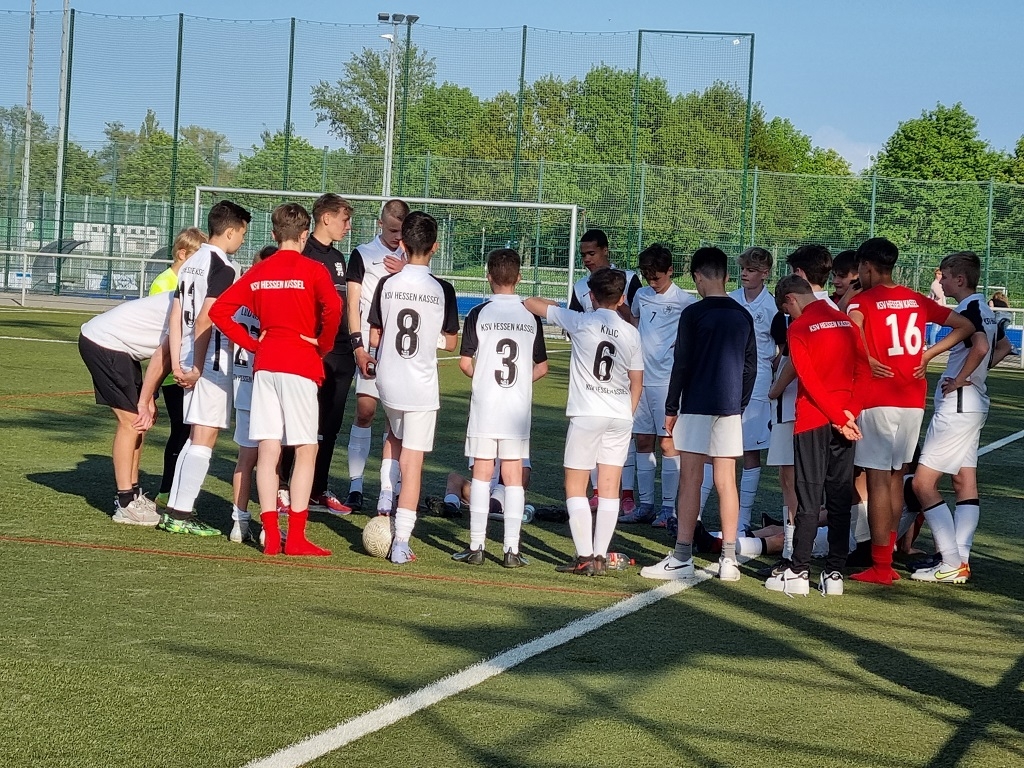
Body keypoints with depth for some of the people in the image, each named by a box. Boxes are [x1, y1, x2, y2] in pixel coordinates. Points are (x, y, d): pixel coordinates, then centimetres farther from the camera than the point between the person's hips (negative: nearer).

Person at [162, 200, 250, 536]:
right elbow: (204, 320, -20)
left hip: (194, 360, 9)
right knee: (204, 437, -4)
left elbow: (176, 317, 12)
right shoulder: (224, 267, -12)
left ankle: (174, 511, 16)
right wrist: (196, 368, -17)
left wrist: (177, 364, 12)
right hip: (212, 362, -9)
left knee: (196, 438, 16)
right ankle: (182, 514, -5)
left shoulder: (192, 263, 14)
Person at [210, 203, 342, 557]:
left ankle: (270, 535, 4)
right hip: (300, 365, -5)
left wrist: (252, 343, 10)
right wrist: (324, 345, -6)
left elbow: (219, 310, 6)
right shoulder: (313, 270, -5)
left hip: (264, 365, 5)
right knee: (306, 450, 1)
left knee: (267, 450, 5)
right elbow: (332, 308, -22)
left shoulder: (258, 272, 10)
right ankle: (296, 537, -3)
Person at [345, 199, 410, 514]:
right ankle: (355, 486, 5)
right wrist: (358, 346, -7)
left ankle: (387, 493, -4)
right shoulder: (363, 254, 5)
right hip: (371, 344, -2)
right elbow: (353, 303, 2)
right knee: (365, 410, -5)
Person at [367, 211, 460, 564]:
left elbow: (374, 338, 2)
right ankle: (401, 542, -4)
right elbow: (450, 342, 0)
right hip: (422, 385, -2)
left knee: (395, 438, 31)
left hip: (388, 380, 3)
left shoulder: (386, 285, -4)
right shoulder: (442, 289, -8)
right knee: (413, 462, 0)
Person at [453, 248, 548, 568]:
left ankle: (476, 546, 3)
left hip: (484, 404, -2)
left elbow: (465, 362, -6)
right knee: (514, 475, 5)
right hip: (519, 407, 2)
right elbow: (541, 366, 7)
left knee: (482, 473, 4)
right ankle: (512, 549, 3)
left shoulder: (479, 313, -5)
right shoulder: (531, 316, 2)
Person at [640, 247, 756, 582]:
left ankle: (682, 558, -2)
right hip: (730, 407, 5)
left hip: (696, 407, -5)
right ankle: (728, 559, 7)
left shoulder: (694, 314, -8)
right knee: (726, 481, 6)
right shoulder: (743, 316, 8)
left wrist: (671, 408, -2)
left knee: (690, 479, -2)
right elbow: (750, 367, 11)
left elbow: (681, 364, -9)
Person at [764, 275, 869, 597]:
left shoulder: (799, 328, -7)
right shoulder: (845, 321, 10)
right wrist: (850, 411, -6)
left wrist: (840, 419, -11)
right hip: (843, 419, 5)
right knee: (840, 499, 6)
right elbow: (863, 370, 3)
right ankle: (835, 573, 7)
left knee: (809, 499, -2)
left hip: (812, 420, -5)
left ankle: (799, 573, 1)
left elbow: (809, 380, -14)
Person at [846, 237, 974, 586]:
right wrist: (928, 354, 8)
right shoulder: (916, 300, 12)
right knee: (896, 478, 15)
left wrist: (866, 360, -14)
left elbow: (852, 323, -28)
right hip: (913, 399, 6)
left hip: (877, 399, -6)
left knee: (877, 480, -2)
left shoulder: (863, 300, -5)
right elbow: (966, 326, 14)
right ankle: (887, 559, 19)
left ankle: (880, 567, -2)